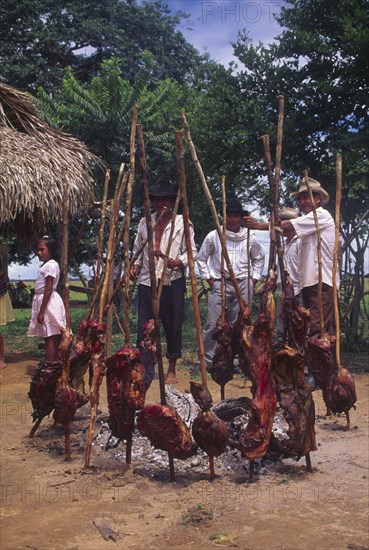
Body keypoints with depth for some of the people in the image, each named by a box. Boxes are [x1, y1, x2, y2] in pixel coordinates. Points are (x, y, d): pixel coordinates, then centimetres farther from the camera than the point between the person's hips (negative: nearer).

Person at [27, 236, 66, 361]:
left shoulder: (50, 265, -15)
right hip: (46, 301, 10)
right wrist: (42, 309, 19)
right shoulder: (47, 265, 16)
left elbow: (48, 289, -20)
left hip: (48, 303, -10)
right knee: (53, 338, 13)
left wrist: (42, 311, -22)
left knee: (50, 338, -7)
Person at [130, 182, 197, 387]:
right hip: (147, 280, 3)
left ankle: (172, 369, 17)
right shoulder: (145, 222, 15)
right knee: (144, 324, -1)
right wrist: (135, 265, 3)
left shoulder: (182, 222, 3)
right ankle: (146, 366, 8)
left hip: (173, 280, -3)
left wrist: (178, 261, -17)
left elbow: (192, 251, 0)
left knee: (173, 324, 4)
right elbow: (138, 249, 21)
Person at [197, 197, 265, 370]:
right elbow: (201, 258, 10)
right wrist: (209, 280, 4)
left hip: (243, 285, 2)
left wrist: (253, 279, 11)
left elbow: (259, 259, 21)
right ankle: (207, 360, 3)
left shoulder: (249, 238, 6)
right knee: (212, 324, -7)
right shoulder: (213, 236, 1)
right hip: (220, 284, -2)